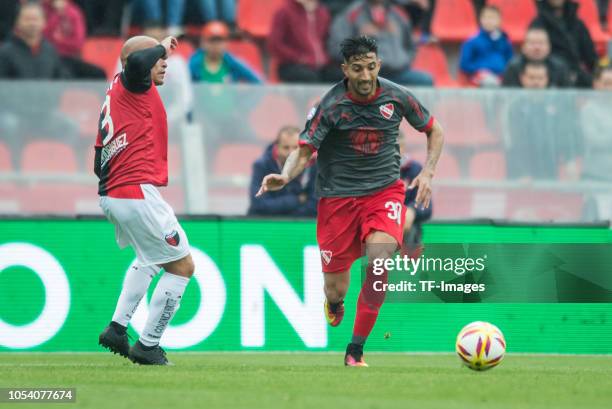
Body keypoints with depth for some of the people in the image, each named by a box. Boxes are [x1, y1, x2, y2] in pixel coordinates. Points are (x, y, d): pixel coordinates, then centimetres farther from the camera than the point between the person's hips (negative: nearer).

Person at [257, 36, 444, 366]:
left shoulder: (397, 97, -4)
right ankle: (334, 303, 45)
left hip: (385, 190, 1)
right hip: (338, 196, -1)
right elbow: (305, 150, -14)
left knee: (379, 261, -25)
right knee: (335, 288, 2)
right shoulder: (330, 106, -13)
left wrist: (427, 173, -1)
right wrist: (285, 176, -35)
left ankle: (355, 351, -15)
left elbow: (434, 131, 12)